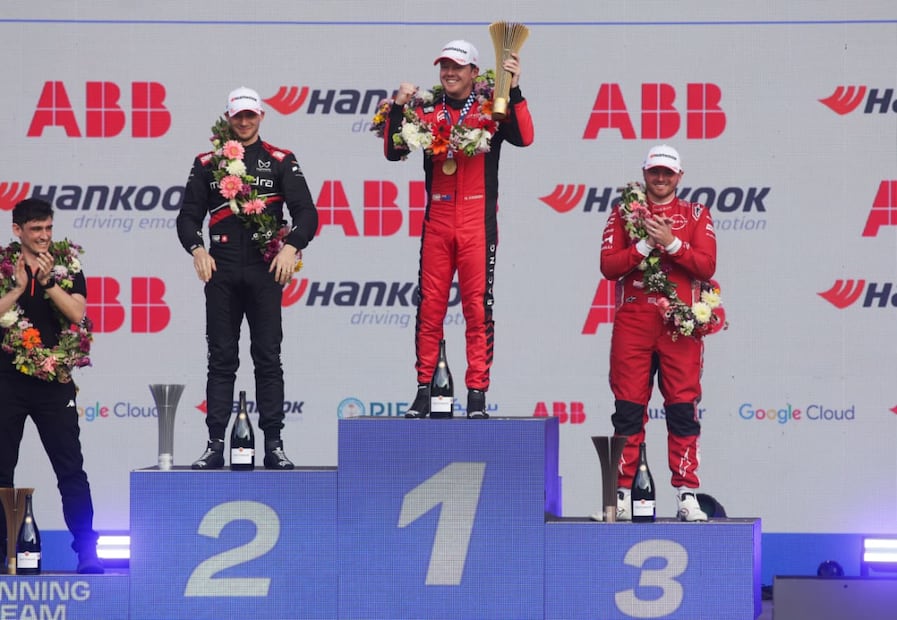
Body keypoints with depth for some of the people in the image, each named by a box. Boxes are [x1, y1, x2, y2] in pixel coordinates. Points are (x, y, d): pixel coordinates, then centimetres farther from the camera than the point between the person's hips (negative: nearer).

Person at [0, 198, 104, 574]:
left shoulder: (68, 266, 6)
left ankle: (87, 551, -2)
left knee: (71, 469, -3)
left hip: (55, 381, 0)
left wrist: (48, 281, -15)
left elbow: (77, 313, -7)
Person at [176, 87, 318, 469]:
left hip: (265, 269, -1)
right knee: (221, 359, 2)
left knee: (268, 358, 0)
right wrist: (197, 249, -10)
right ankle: (215, 445, 2)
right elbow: (188, 215, 8)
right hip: (221, 270, 1)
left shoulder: (281, 162, 8)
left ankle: (273, 445, 1)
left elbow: (306, 212, 1)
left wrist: (291, 247, -16)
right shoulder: (208, 163, 12)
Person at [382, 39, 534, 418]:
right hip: (437, 220, 3)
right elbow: (393, 152, 4)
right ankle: (424, 390, 8)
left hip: (478, 223, -3)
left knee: (478, 307, -4)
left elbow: (523, 138, -13)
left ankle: (477, 394, -2)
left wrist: (514, 92, -20)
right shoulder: (427, 111, 10)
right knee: (430, 306, 2)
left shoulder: (492, 108, 3)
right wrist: (399, 108, -6)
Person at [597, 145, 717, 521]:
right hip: (633, 322, 0)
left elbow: (706, 266, -2)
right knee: (628, 409, -1)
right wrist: (646, 244, -11)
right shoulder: (624, 213, 12)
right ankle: (621, 494, 1)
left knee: (683, 409, -3)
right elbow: (608, 265, 0)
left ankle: (687, 496, -2)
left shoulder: (696, 216, 11)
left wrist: (672, 243, -13)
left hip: (680, 324, 0)